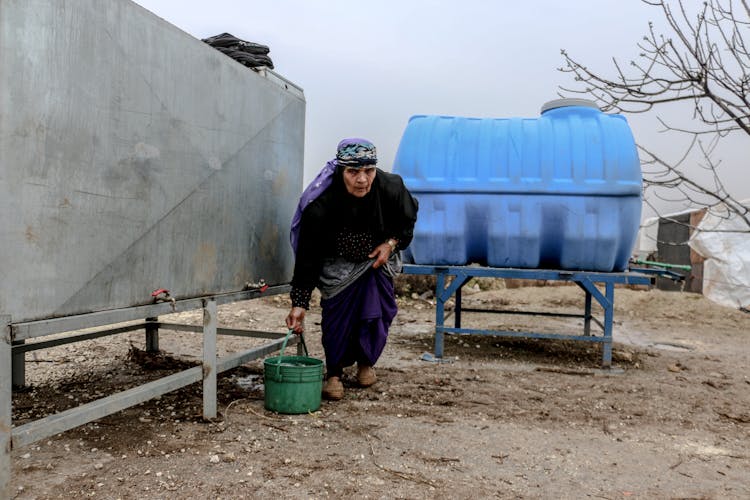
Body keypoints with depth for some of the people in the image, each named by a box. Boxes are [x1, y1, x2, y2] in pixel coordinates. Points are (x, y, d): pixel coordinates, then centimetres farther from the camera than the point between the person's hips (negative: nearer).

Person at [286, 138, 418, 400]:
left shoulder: (391, 188, -26)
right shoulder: (320, 205, -33)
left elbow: (408, 218, 0)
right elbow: (307, 256, -27)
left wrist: (392, 243, -16)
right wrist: (299, 304, -29)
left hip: (378, 259, 3)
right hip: (336, 262, -2)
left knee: (378, 311, -6)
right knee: (337, 312, -15)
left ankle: (366, 362, 23)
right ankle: (334, 373, 6)